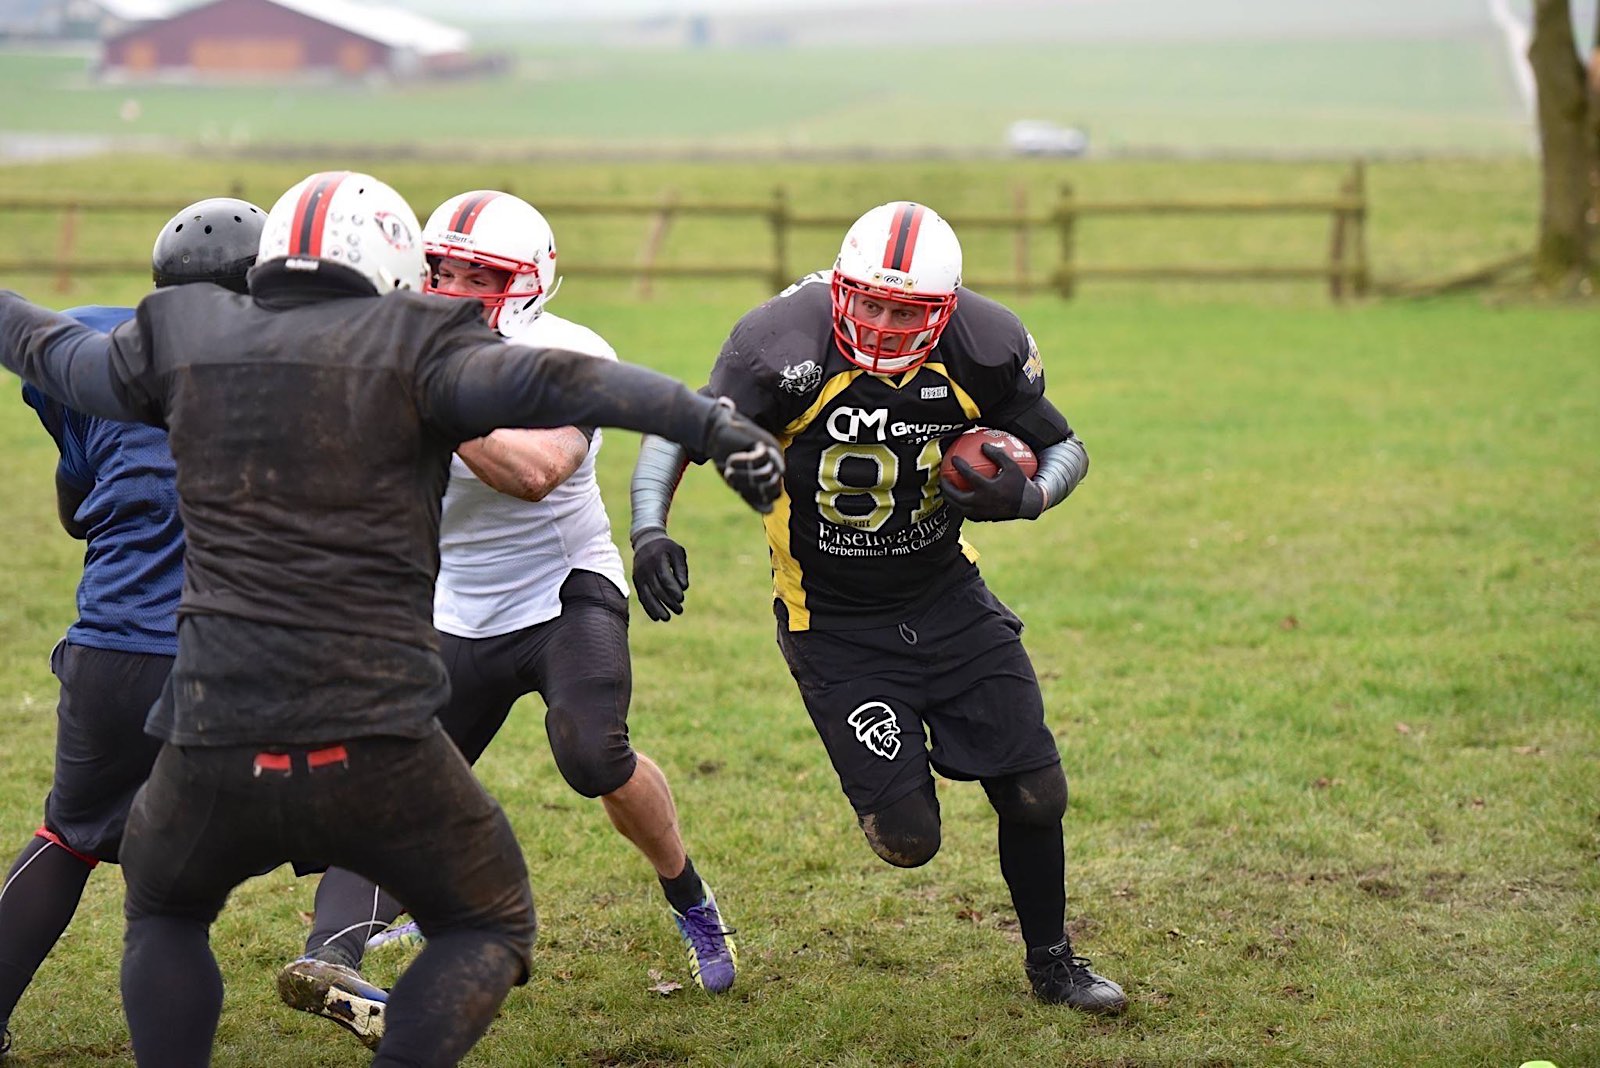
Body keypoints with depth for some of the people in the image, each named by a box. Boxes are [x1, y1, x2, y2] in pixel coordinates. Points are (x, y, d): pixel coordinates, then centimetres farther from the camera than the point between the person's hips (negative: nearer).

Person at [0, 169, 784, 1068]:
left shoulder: (185, 338, 10)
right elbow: (554, 385, -18)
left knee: (165, 914, 31)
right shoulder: (410, 346, -3)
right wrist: (713, 425, -21)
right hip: (373, 741, -3)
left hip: (214, 741, 4)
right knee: (490, 929, 18)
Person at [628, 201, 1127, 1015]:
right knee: (908, 839, -8)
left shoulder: (984, 351, -15)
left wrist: (1024, 497, -22)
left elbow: (1064, 449, 0)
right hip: (835, 624, -3)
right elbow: (679, 430, -15)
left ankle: (1050, 961, 31)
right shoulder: (784, 347, -24)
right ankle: (889, 787, 31)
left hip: (946, 594, 3)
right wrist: (649, 531, -32)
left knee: (1034, 796, 4)